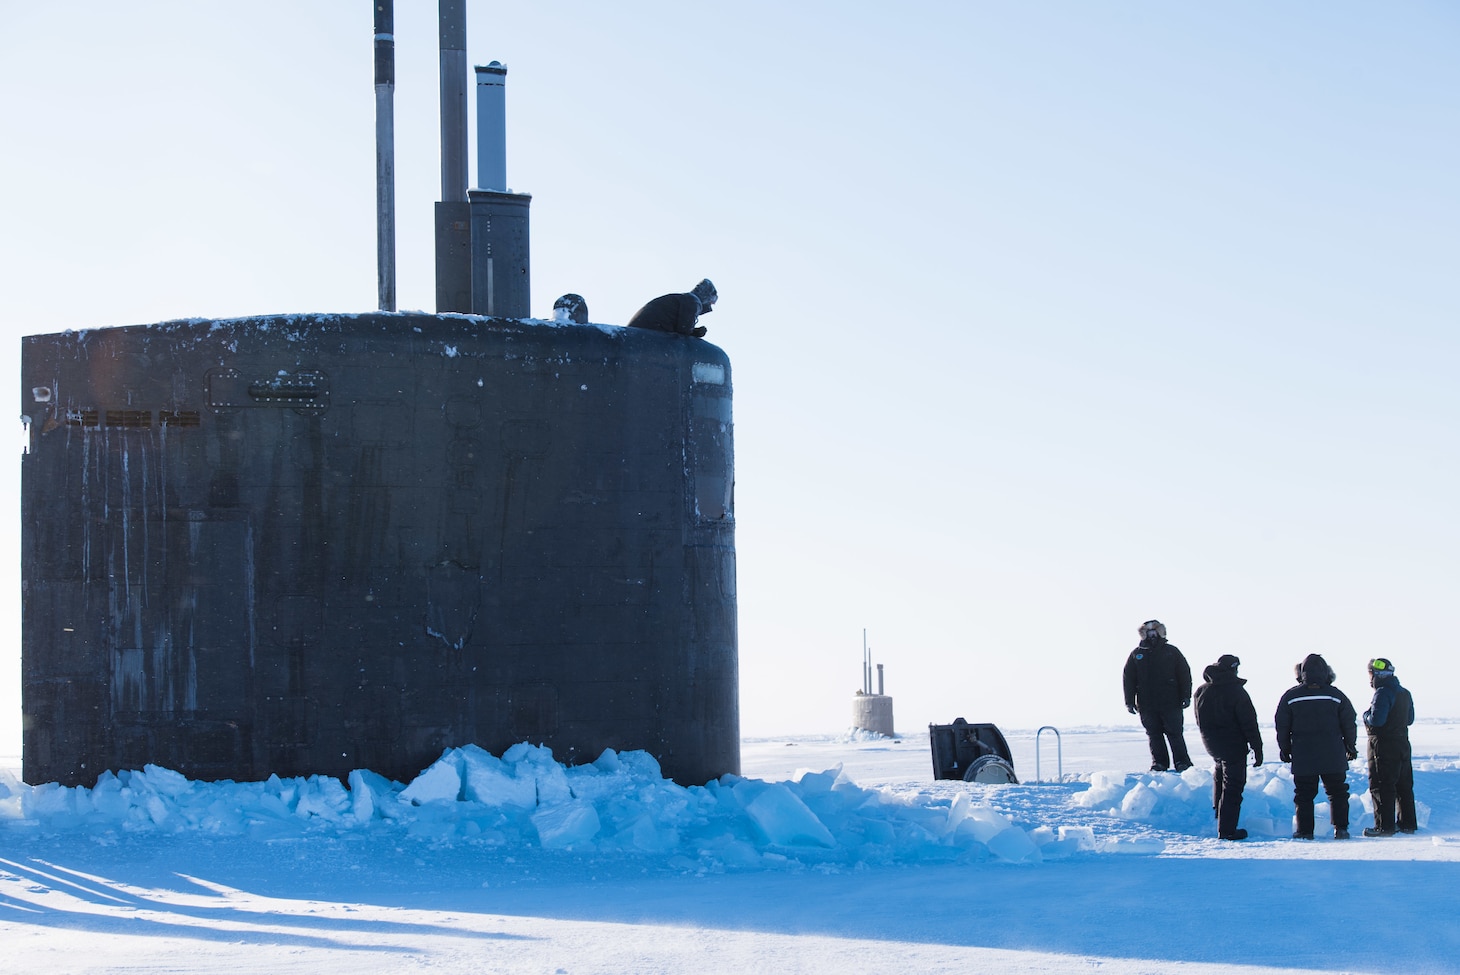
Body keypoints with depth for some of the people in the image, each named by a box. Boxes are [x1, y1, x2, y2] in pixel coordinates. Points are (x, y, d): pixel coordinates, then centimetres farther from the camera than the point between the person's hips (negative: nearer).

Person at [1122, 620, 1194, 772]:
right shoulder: (1136, 655, 8)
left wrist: (1185, 696, -3)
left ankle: (1183, 763, 3)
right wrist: (1130, 701, 1)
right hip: (1147, 706, 2)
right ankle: (1159, 764, 9)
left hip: (1170, 703, -2)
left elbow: (1184, 674, 5)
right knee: (1154, 735, 3)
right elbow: (1129, 679, 9)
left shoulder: (1171, 651, 5)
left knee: (1174, 733, -2)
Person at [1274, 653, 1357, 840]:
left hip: (1303, 759, 0)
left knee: (1304, 795, 6)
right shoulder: (1336, 695, -1)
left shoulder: (1290, 696, -3)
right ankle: (1340, 829, 5)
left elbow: (1282, 726, 2)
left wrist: (1284, 749, 15)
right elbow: (1350, 724, 3)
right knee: (1337, 793, 10)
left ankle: (1304, 831, 3)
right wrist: (1351, 747, 17)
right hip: (1333, 758, 0)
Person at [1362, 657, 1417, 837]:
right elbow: (1410, 719, 20)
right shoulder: (1404, 693, 13)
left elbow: (1376, 720, -23)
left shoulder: (1383, 693, -16)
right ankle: (1407, 823, 19)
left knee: (1381, 787, -6)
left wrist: (1366, 715, -4)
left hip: (1383, 747, -9)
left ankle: (1384, 826, -10)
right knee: (1404, 785, 15)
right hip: (1402, 744, 9)